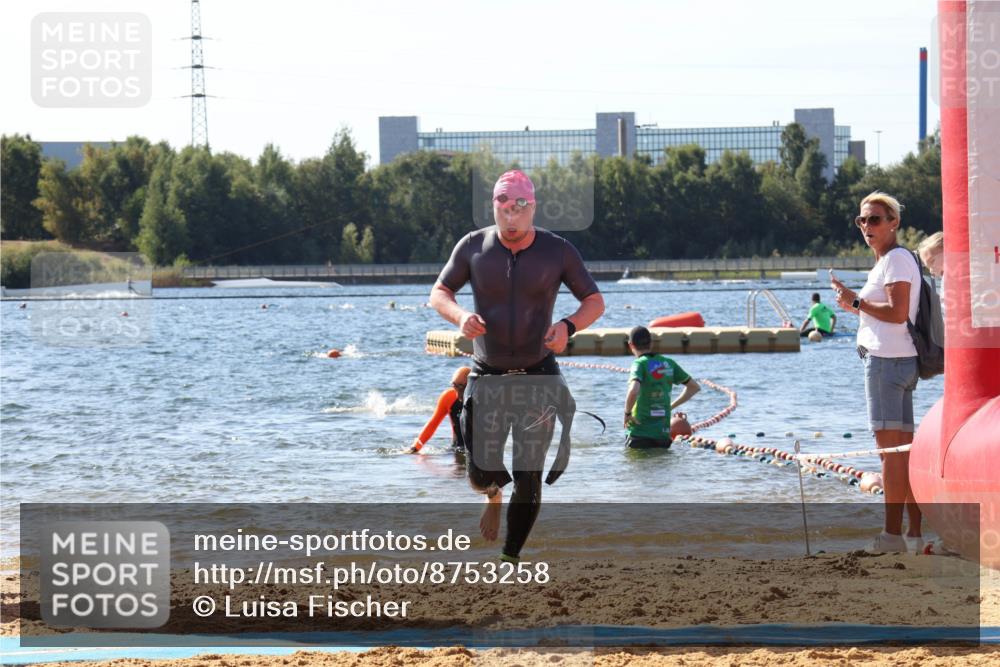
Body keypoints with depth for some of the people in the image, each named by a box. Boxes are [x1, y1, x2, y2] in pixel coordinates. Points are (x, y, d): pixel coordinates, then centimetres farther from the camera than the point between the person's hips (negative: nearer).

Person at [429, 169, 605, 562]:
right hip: (487, 378, 1)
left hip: (538, 378, -1)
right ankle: (494, 495, 37)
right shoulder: (473, 247, -3)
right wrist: (460, 317, -17)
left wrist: (568, 326, -20)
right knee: (481, 475, -2)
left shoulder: (558, 251, -5)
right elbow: (439, 293, 6)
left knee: (529, 480, -3)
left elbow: (594, 302, 2)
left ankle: (511, 559, 13)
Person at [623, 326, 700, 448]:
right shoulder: (668, 363, 9)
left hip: (640, 434, -5)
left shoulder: (640, 364, -9)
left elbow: (633, 391, -28)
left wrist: (627, 413, -11)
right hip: (664, 434, 5)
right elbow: (695, 387, 19)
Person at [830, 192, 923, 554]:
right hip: (898, 360, 11)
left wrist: (856, 302, -13)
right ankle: (915, 532, 11)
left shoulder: (896, 259, -10)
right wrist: (856, 304, 13)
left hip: (887, 360, -11)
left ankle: (893, 533, -11)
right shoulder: (886, 261, 20)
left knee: (890, 446, -10)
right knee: (904, 447, 9)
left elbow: (898, 313, -20)